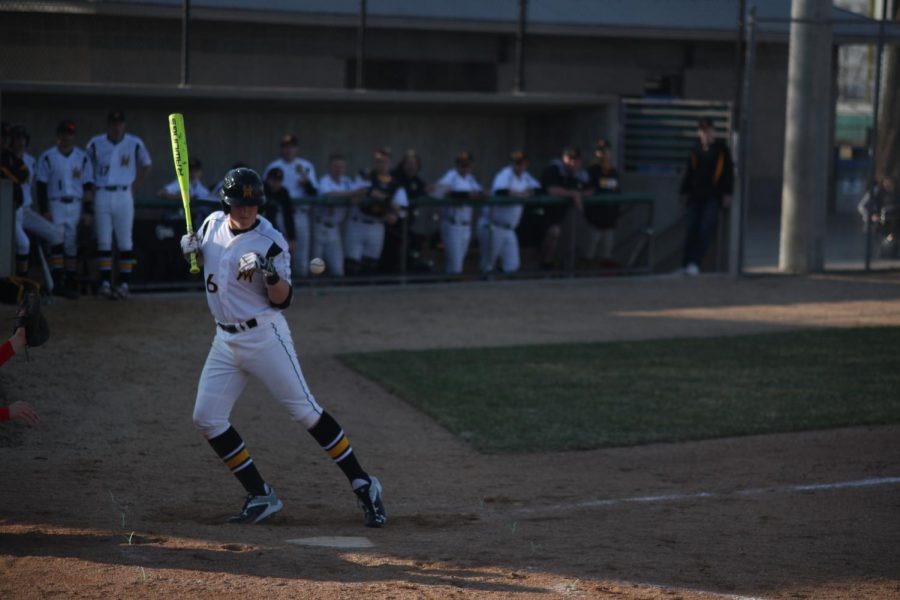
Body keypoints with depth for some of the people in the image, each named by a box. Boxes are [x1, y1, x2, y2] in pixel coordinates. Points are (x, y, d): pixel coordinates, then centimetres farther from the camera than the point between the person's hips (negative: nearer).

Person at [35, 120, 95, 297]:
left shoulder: (82, 157, 8)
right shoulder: (47, 157, 2)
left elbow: (88, 185, 8)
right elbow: (41, 185, 0)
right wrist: (44, 210, -8)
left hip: (76, 205, 2)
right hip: (56, 204, -2)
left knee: (72, 243, 4)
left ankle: (70, 282, 8)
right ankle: (56, 279, -17)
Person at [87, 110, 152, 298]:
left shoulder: (134, 144, 0)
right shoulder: (96, 143, 1)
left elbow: (146, 165, 14)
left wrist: (134, 186, 7)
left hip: (124, 196, 0)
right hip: (102, 196, 0)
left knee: (125, 242, 0)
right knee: (103, 241, 0)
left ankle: (124, 283, 3)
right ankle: (105, 282, 2)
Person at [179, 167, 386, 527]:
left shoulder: (270, 242, -13)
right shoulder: (213, 225, 4)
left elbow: (282, 300, -12)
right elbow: (204, 262, 23)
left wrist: (271, 274, -32)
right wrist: (191, 249, 0)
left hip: (264, 335, -6)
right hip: (225, 340, 7)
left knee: (305, 411, -7)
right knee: (206, 418, 0)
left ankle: (363, 485, 2)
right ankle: (261, 497, 8)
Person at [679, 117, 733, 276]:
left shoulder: (721, 150, 1)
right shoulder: (695, 151, 9)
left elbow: (729, 172, 3)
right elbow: (689, 173, 15)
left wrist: (727, 194, -2)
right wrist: (685, 193, 11)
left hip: (713, 197, -3)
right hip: (696, 196, 3)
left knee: (706, 228, -16)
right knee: (692, 228, -3)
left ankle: (695, 263, -18)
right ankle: (687, 264, 2)